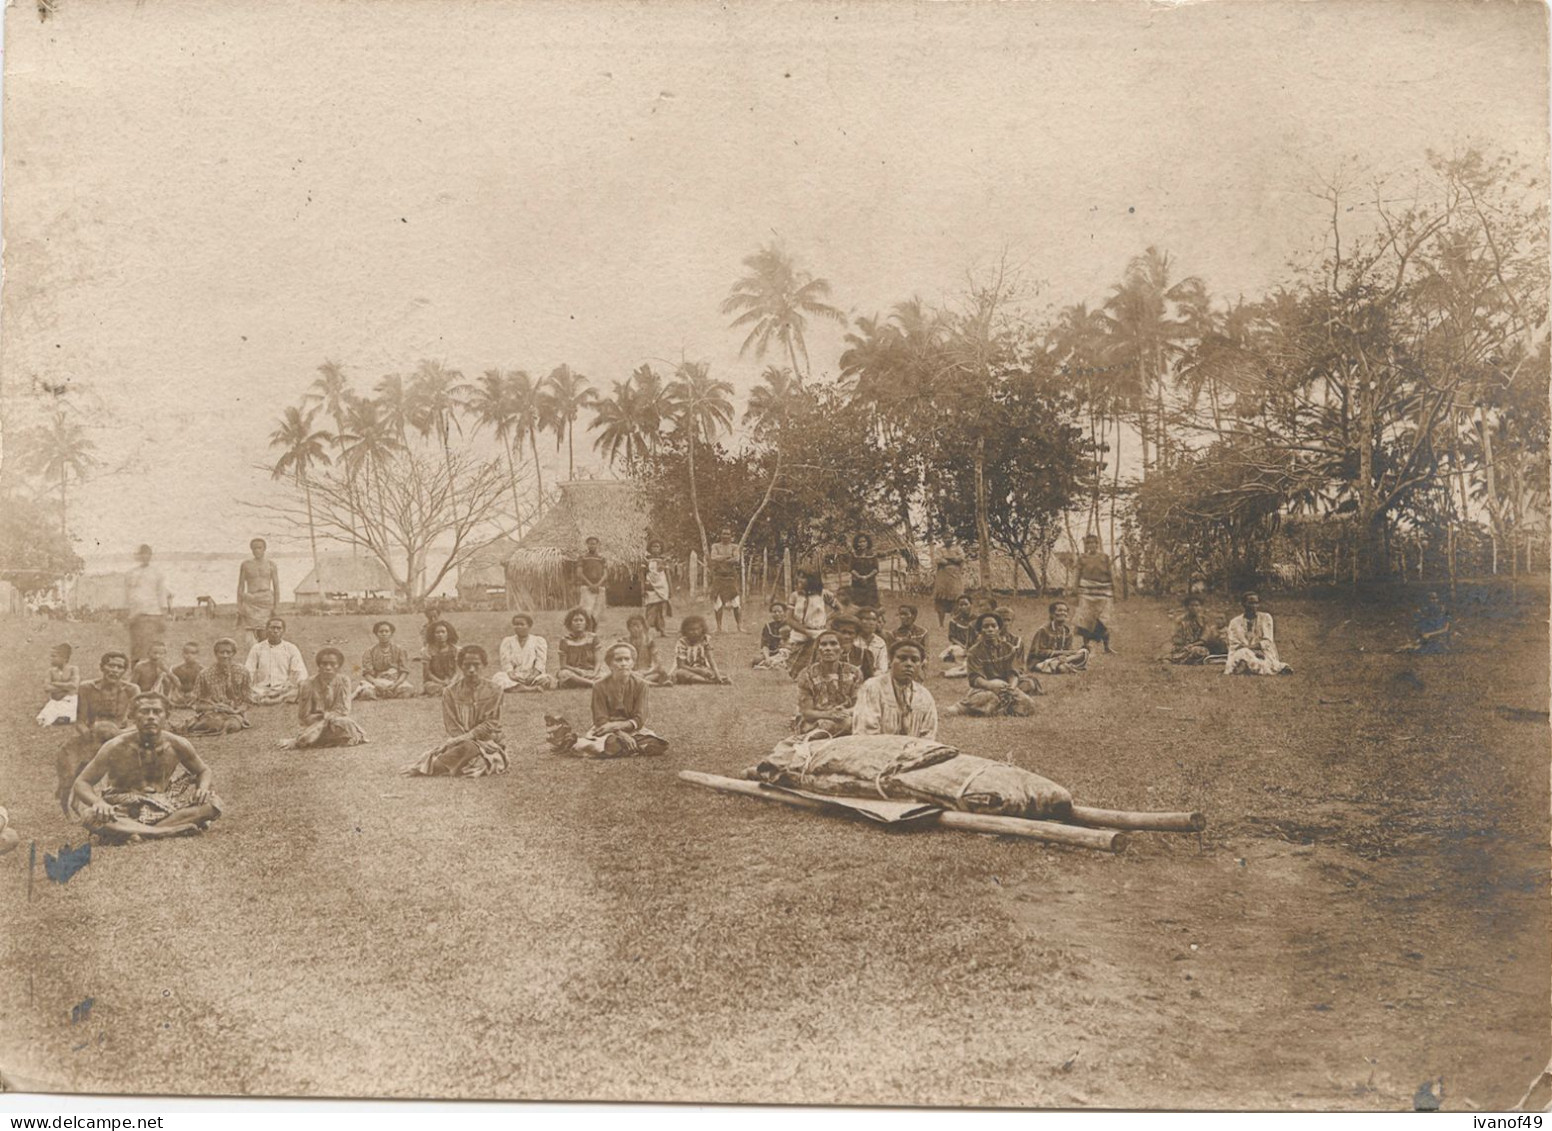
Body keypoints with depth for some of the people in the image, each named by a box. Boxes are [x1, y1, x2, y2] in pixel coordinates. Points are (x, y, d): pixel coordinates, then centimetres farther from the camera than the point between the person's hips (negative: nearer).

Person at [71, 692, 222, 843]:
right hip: (123, 812, -2)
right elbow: (81, 783, -10)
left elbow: (204, 771, 9)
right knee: (90, 815, -35)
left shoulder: (177, 745, -8)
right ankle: (170, 830, -35)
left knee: (212, 802, -21)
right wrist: (98, 802, -33)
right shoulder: (116, 747, -14)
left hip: (163, 809, 3)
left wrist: (203, 789, -16)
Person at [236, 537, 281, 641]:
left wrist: (277, 606, -3)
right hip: (250, 602, 1)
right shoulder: (245, 565, 8)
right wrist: (239, 606, 3)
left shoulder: (271, 565, 6)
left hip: (266, 601, -1)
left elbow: (276, 586, 5)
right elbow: (240, 586, 10)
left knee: (263, 634, -7)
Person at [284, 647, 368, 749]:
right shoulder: (309, 685, -13)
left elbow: (344, 710, -7)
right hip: (314, 725, -3)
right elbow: (303, 717, -7)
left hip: (337, 721, 3)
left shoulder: (344, 681, -8)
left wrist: (326, 716, -20)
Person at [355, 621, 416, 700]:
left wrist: (396, 684, -18)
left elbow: (404, 672, 2)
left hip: (397, 682, 1)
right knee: (366, 690, -35)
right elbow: (367, 673, 0)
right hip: (377, 682, 0)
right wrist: (376, 683, -21)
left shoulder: (400, 650, 10)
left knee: (408, 688, -35)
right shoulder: (370, 652, 10)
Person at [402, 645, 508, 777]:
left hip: (486, 742, -2)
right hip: (460, 741, 3)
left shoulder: (493, 691, 0)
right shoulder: (450, 692, 5)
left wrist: (465, 738, -20)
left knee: (469, 748, -36)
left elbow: (490, 726, -8)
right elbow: (452, 727, 0)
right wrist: (459, 739, -21)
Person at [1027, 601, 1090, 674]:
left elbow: (1070, 650, 0)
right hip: (1041, 662, -6)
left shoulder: (1067, 630, 4)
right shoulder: (1044, 630, -13)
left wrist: (1063, 656, -25)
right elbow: (1039, 652, -15)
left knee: (1084, 652, -11)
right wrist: (1061, 653, -21)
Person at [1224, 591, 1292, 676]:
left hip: (1261, 653, -2)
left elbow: (1267, 641, 0)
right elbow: (1233, 646, 3)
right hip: (1239, 654, 2)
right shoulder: (1235, 622, 10)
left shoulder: (1265, 618, 9)